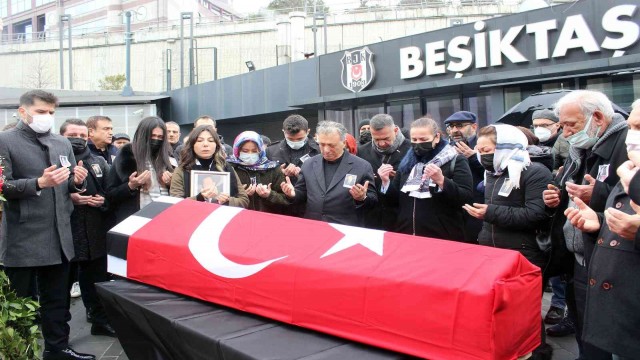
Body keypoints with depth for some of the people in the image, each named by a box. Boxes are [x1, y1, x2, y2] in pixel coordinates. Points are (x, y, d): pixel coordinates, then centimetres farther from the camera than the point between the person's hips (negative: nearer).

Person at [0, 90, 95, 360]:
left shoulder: (62, 144, 13)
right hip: (22, 239, -5)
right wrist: (39, 183, -24)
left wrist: (78, 181, -6)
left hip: (59, 236, 6)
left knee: (57, 299, 16)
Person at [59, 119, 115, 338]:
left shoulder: (99, 162, 13)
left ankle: (100, 321, 26)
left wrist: (103, 200, -6)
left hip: (95, 233, 4)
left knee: (97, 280, 14)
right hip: (65, 233, -4)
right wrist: (68, 198, -22)